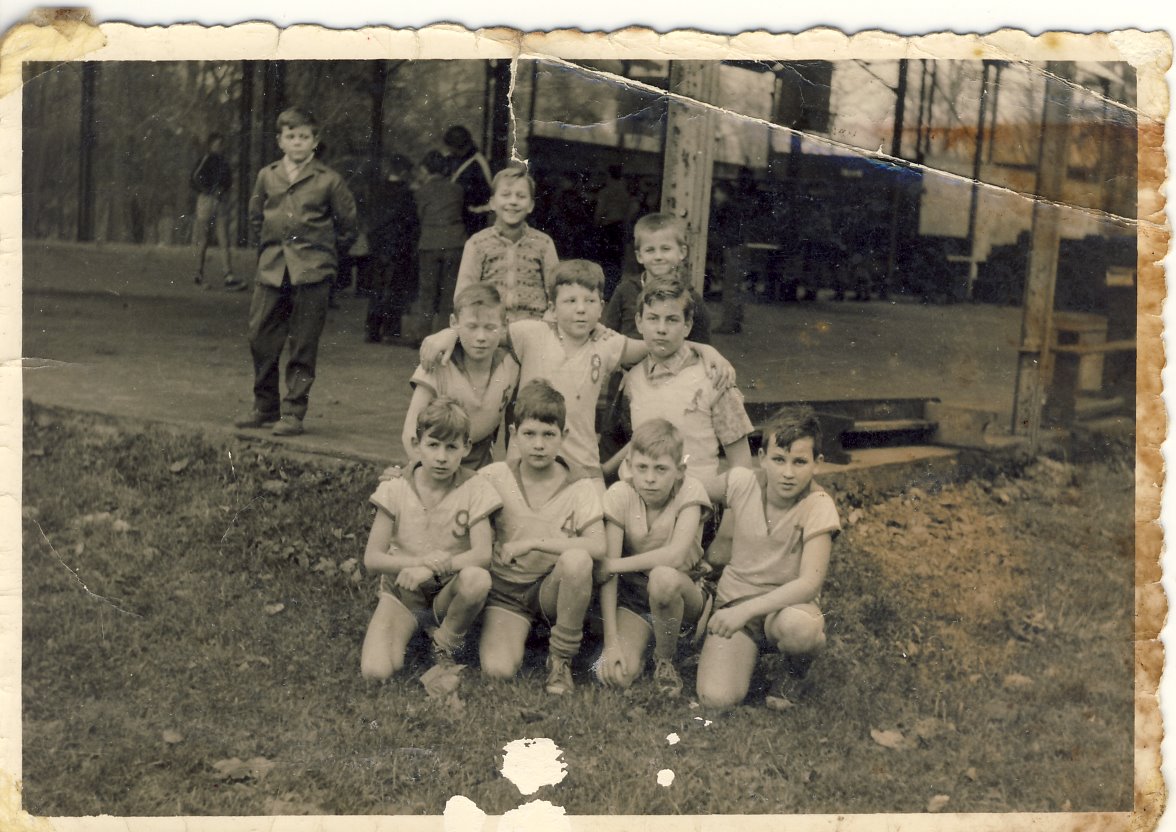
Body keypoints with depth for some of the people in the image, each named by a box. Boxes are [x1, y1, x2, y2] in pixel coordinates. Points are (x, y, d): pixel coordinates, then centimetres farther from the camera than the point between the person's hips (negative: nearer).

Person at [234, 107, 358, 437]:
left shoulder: (329, 180, -1)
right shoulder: (267, 176, 9)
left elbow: (348, 227, 6)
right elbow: (256, 217, 23)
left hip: (311, 273, -3)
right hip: (272, 270, 3)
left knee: (303, 346, 0)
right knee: (260, 338, 4)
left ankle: (293, 412, 8)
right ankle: (265, 406, 19)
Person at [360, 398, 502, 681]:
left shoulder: (474, 489, -9)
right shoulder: (396, 490, -7)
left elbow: (483, 554, -20)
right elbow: (371, 559, -10)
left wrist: (431, 569, -33)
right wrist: (419, 561, -28)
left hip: (447, 593, 0)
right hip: (401, 593, 0)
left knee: (477, 579, -37)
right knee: (375, 672, -25)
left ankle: (445, 646, -7)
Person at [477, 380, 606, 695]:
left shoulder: (579, 488, -9)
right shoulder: (493, 478, -4)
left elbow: (598, 547, -24)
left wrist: (533, 542, -25)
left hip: (552, 588, 0)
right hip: (504, 591, 1)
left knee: (577, 559, -35)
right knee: (497, 670, -26)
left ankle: (561, 657, -12)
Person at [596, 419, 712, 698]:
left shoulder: (690, 491, -17)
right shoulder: (620, 495, -14)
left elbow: (675, 555, -31)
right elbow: (606, 570, -17)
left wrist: (613, 565, -24)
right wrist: (611, 642, -24)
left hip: (683, 596, -2)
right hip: (631, 597, 2)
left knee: (663, 576, -37)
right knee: (616, 676, -23)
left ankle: (666, 659, -10)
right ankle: (639, 647, 15)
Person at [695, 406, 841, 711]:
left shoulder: (818, 506, -18)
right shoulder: (740, 481, -8)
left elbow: (810, 583, -26)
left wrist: (747, 609, -34)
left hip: (787, 607, -2)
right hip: (734, 602, 2)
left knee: (798, 625, -41)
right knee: (716, 698, -22)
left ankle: (795, 670, -2)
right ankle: (747, 650, 13)